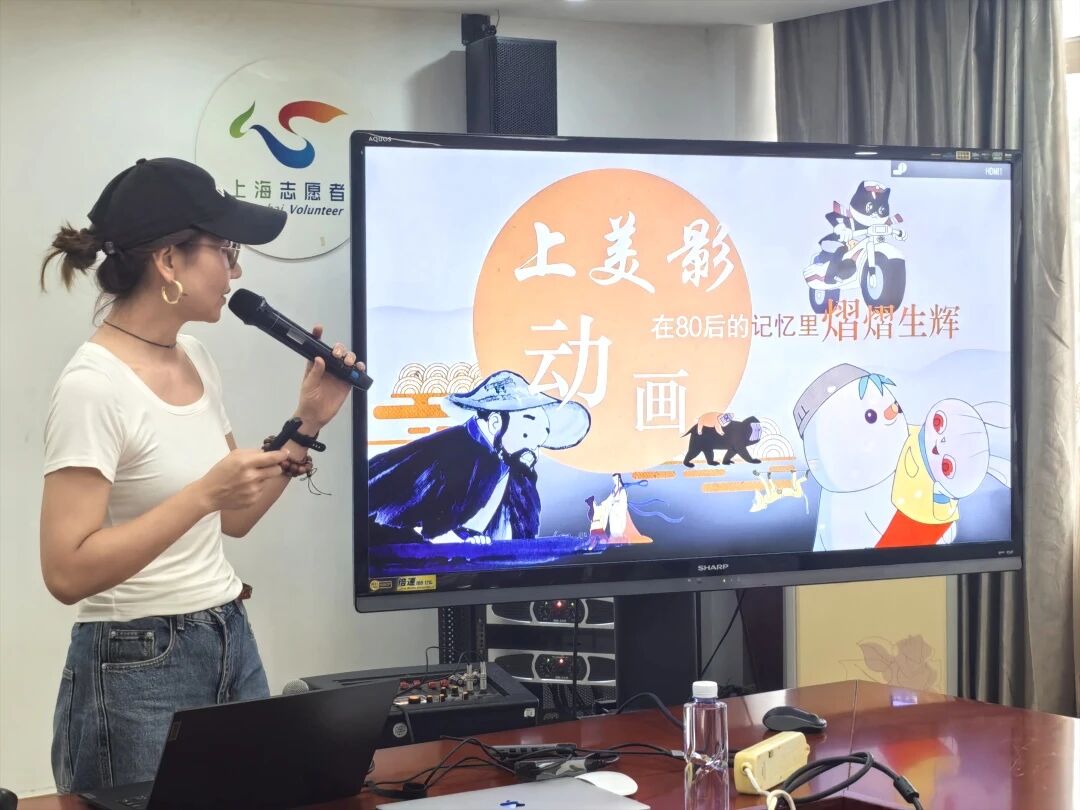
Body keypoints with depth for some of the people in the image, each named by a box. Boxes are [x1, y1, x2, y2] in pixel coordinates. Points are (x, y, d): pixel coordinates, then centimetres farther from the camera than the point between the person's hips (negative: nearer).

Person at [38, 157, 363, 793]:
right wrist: (204, 494, -27)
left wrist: (308, 425, 5)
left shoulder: (195, 360, 7)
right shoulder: (95, 386, -18)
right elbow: (68, 572, -23)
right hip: (140, 669, -8)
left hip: (234, 645, 8)